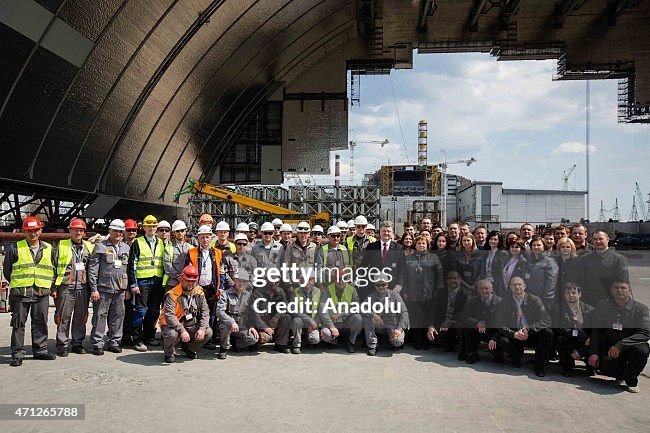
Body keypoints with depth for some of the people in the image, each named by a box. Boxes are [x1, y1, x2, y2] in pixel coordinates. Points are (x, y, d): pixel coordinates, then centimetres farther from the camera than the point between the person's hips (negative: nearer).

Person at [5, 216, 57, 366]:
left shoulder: (48, 249, 10)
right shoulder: (15, 248, 1)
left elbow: (53, 269, 19)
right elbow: (7, 269, 8)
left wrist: (50, 285, 12)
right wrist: (17, 285, 9)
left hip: (42, 293, 3)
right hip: (20, 293, -2)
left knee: (41, 323, 9)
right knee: (18, 324, 2)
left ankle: (41, 350, 20)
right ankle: (17, 354, 10)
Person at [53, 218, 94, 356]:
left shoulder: (89, 246, 11)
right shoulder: (61, 245, 4)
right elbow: (54, 266, 4)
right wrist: (54, 287, -2)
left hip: (83, 288, 3)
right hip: (66, 287, -2)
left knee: (81, 317, 8)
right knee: (64, 317, 0)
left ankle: (78, 344, 18)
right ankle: (62, 345, 9)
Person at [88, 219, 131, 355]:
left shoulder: (126, 248, 13)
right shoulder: (100, 247, -1)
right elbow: (92, 269, -4)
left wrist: (127, 288, 10)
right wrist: (93, 289, -9)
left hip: (119, 289, 4)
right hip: (103, 289, -4)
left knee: (118, 316, 8)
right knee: (100, 316, 1)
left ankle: (114, 342, 19)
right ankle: (97, 344, 9)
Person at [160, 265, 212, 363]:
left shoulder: (199, 293, -1)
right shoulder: (173, 294, -19)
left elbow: (205, 312, -1)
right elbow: (169, 315, -28)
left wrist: (202, 328, -16)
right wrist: (182, 330, -36)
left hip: (190, 325, 5)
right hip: (172, 325, -5)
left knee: (208, 332, -12)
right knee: (172, 334, -36)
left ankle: (189, 347, 17)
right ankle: (169, 353, 0)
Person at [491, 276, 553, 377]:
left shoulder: (535, 300, -5)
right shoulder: (504, 302, -2)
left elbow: (546, 321, -13)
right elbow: (499, 324, -6)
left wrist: (528, 329, -26)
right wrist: (514, 334, -23)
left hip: (533, 335, -1)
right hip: (514, 337, 1)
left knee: (548, 333, -29)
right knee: (501, 340, -29)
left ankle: (539, 366, -9)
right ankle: (517, 357, 7)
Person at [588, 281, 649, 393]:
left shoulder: (641, 309, -6)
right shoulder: (602, 306, 3)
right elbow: (595, 330, 5)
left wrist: (621, 345, -27)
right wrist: (594, 352, -8)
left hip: (631, 347, -1)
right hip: (609, 347, 2)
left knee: (641, 350, -35)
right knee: (602, 364, -28)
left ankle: (631, 381, -5)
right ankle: (622, 375, 11)